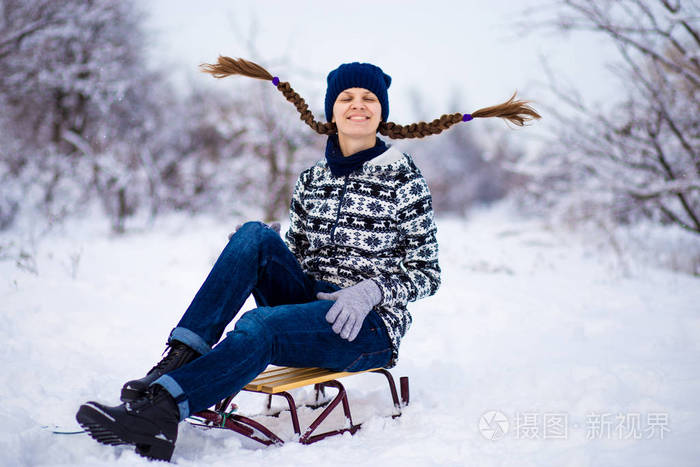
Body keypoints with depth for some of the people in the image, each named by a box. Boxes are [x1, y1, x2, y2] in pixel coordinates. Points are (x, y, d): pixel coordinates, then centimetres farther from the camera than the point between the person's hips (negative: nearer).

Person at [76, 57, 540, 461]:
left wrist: (371, 290, -20)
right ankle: (182, 357, -28)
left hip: (371, 327, -5)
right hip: (310, 305, 5)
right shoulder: (312, 179, 12)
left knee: (259, 326, -33)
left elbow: (428, 274, -2)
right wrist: (259, 273, -4)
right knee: (256, 235, -20)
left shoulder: (404, 179, -2)